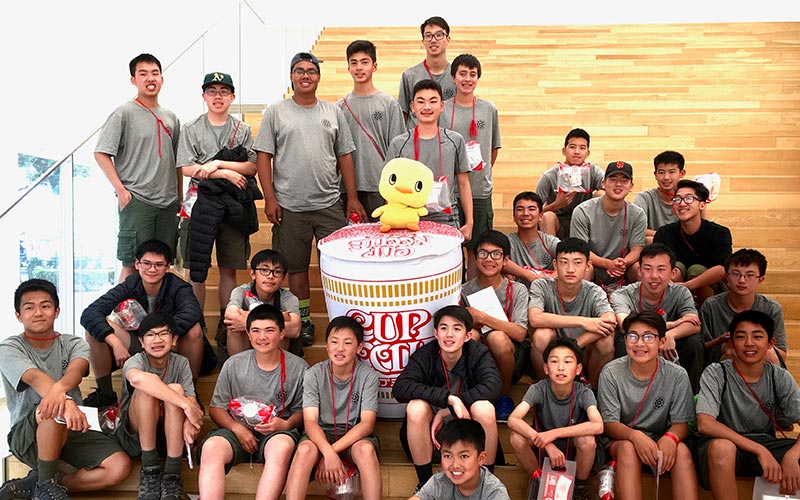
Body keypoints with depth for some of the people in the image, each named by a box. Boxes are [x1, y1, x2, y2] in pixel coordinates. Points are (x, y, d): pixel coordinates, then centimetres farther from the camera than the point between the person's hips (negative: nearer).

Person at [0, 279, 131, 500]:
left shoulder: (73, 344, 4)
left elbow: (76, 368, -21)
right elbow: (35, 378, -27)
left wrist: (59, 387, -47)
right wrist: (66, 401, -49)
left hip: (70, 431, 4)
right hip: (27, 435, -3)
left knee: (120, 467, -19)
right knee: (56, 409, -37)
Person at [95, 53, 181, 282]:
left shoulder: (171, 118, 15)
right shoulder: (124, 113, -3)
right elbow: (101, 153, -6)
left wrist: (179, 197, 16)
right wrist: (121, 190, -12)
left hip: (168, 203, 6)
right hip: (137, 201, -5)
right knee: (132, 265, -4)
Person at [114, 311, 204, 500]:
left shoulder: (181, 363, -3)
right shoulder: (135, 361, -14)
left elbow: (192, 400, -17)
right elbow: (137, 378, -42)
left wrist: (190, 422, -42)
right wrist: (185, 404, -46)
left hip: (170, 435, 2)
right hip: (135, 433, -2)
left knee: (176, 390, -27)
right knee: (147, 388, -28)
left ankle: (172, 475, -25)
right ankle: (150, 469, -22)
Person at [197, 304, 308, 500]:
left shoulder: (299, 368, 2)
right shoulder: (233, 365, 6)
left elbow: (302, 412, 8)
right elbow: (216, 408, 8)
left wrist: (286, 424, -15)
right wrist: (237, 427, -11)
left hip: (278, 432, -1)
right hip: (239, 429, 2)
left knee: (283, 446, -37)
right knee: (211, 446, -31)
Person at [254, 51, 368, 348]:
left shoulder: (333, 112, 11)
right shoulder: (276, 112, 4)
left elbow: (345, 155, 11)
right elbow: (263, 156, 1)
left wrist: (352, 198, 6)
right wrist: (269, 198, -7)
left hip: (330, 204, 1)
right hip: (290, 206, -1)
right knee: (296, 266, 8)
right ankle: (303, 322, 23)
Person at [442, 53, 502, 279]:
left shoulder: (489, 109, 6)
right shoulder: (441, 109, 2)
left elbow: (494, 148, 14)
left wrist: (482, 173, 9)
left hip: (480, 190, 1)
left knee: (475, 248, 6)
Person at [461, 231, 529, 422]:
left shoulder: (517, 290, -4)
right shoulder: (465, 291, 1)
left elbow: (520, 333, -17)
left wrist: (482, 317, -23)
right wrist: (473, 324, -23)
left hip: (512, 359, -1)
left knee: (497, 338, -33)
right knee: (471, 335, -30)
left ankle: (505, 395, -6)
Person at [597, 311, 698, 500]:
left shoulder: (677, 375, -5)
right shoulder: (611, 373, -9)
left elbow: (681, 424, -5)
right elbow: (609, 424, -11)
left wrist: (671, 438, -31)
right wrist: (634, 435, -34)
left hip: (661, 440, 1)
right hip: (621, 440, -1)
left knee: (681, 450, -31)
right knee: (628, 447, -35)